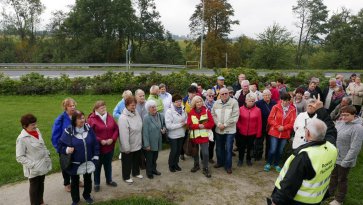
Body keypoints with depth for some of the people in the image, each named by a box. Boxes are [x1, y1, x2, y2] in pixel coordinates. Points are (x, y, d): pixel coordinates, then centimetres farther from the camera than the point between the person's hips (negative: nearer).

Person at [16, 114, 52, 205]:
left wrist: (48, 155, 6)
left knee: (41, 184, 23)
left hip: (42, 165, 6)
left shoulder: (37, 131, -2)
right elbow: (20, 157, -18)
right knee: (34, 186, 13)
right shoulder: (22, 138, -22)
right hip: (34, 169, -6)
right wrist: (32, 165, -23)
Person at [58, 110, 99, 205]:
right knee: (75, 181, 17)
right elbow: (60, 145, -8)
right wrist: (66, 150, -27)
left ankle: (87, 195, 46)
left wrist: (96, 156, -2)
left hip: (88, 162, 3)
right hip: (75, 163, -2)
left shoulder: (88, 128, -7)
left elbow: (95, 143, 0)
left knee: (88, 179, 22)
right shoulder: (69, 131, -16)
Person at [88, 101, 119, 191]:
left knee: (108, 164, 21)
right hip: (97, 147, -4)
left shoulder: (110, 117, 3)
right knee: (98, 166, 12)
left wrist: (112, 139, -11)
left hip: (110, 147, 5)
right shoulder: (91, 119, -12)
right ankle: (96, 183, 28)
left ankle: (109, 180, 39)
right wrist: (100, 141, -21)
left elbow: (116, 129, 4)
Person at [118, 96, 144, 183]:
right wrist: (126, 148, -22)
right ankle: (126, 177, 35)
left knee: (137, 160, 26)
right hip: (129, 146, -7)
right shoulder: (123, 118, -28)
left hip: (137, 144, 7)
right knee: (127, 162, 14)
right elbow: (124, 135, -26)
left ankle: (136, 173, 48)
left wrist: (141, 141, 13)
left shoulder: (136, 113, -3)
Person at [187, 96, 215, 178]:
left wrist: (204, 126, -20)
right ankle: (196, 165, 38)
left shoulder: (206, 111, -4)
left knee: (205, 153, -5)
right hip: (194, 135, 2)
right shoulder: (191, 112, -3)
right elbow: (189, 124, -8)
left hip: (204, 135, -2)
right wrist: (198, 126, -20)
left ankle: (205, 169, 11)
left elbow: (212, 123, -6)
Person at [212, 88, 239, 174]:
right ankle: (220, 162, 36)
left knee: (228, 149, 1)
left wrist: (225, 125, -14)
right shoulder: (216, 103, 6)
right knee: (219, 147, 17)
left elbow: (235, 116, -13)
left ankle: (228, 166, 15)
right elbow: (213, 115, 3)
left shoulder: (234, 102, -8)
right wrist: (218, 124, -12)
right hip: (218, 129, 4)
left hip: (230, 130, -4)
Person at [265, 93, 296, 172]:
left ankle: (276, 164, 31)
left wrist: (284, 127, -16)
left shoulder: (293, 109, -3)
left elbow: (293, 122, -3)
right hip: (274, 132, -2)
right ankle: (268, 164, 19)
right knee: (273, 149, -2)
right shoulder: (276, 107, -6)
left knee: (280, 150, 13)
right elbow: (270, 119, -6)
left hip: (285, 134, 2)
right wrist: (277, 126, -16)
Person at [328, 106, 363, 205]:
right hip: (333, 157, 6)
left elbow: (355, 148, -24)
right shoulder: (339, 123, -3)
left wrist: (345, 162, -21)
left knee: (342, 180, 15)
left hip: (344, 160, -6)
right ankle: (329, 193, 46)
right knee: (333, 176, 25)